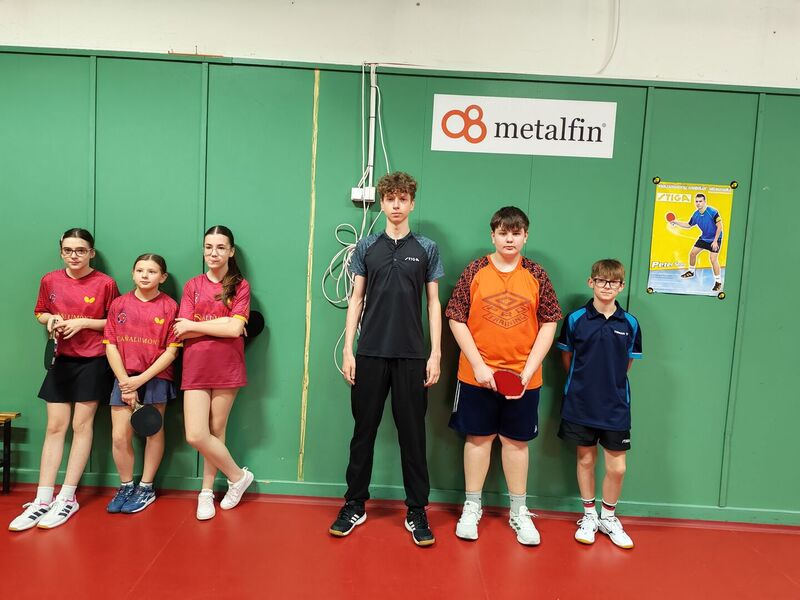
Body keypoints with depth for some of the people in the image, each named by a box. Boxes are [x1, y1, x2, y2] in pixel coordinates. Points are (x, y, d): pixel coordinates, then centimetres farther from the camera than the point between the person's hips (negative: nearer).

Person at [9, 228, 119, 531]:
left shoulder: (105, 283, -8)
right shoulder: (50, 280, 3)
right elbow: (40, 313, 16)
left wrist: (83, 322, -15)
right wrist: (51, 319, -6)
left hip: (93, 361, -4)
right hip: (62, 360, 4)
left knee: (81, 425, 1)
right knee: (54, 427, 5)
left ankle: (67, 499, 10)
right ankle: (42, 500, 10)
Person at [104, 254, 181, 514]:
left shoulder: (170, 307, -4)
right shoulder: (119, 304, 4)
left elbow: (171, 351, -6)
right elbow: (111, 346, 1)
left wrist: (141, 379, -13)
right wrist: (125, 382, -8)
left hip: (156, 378, -2)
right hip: (124, 378, 2)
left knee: (154, 432, 8)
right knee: (119, 437, 1)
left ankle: (146, 488, 23)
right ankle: (126, 487, 22)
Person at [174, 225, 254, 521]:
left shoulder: (240, 286, 3)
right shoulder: (192, 285, 10)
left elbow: (235, 329, -11)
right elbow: (182, 332, -1)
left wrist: (194, 325, -6)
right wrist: (222, 322, -9)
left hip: (226, 369, -2)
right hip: (195, 369, 2)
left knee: (216, 432, 4)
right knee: (196, 436, -6)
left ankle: (207, 491, 25)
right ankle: (238, 475, 16)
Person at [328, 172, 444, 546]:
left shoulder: (426, 249, 5)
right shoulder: (366, 247, 6)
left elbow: (434, 303, 5)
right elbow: (356, 298, 7)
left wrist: (436, 354, -2)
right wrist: (347, 350, 0)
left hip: (412, 356, -1)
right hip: (370, 354, 1)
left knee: (413, 433, 6)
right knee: (364, 430, 9)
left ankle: (417, 512, 19)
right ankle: (355, 505, 23)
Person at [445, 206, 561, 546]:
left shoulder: (536, 275, 0)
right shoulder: (475, 271, -3)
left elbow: (549, 324, 1)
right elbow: (457, 320, -4)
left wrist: (529, 369, -8)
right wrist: (478, 365, -11)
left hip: (523, 376, 1)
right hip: (477, 374, -1)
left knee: (516, 440, 12)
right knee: (478, 437, 10)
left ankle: (518, 512, 27)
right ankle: (472, 508, 26)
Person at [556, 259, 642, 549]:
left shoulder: (630, 324, -3)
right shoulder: (575, 319, -5)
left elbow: (628, 362, 9)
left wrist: (609, 382, 6)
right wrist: (583, 383, 8)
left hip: (615, 406, 1)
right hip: (580, 404, 0)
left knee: (617, 467, 5)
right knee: (586, 459, 12)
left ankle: (609, 517, 29)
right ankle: (589, 516, 31)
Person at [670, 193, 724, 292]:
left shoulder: (713, 212, -25)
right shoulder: (696, 215, -6)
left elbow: (720, 226, -23)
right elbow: (688, 225, 11)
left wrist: (715, 241, -25)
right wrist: (676, 222, -1)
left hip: (715, 239, -7)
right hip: (704, 238, 7)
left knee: (713, 259, -16)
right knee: (692, 253, 10)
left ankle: (718, 282, -5)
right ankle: (691, 271, 36)